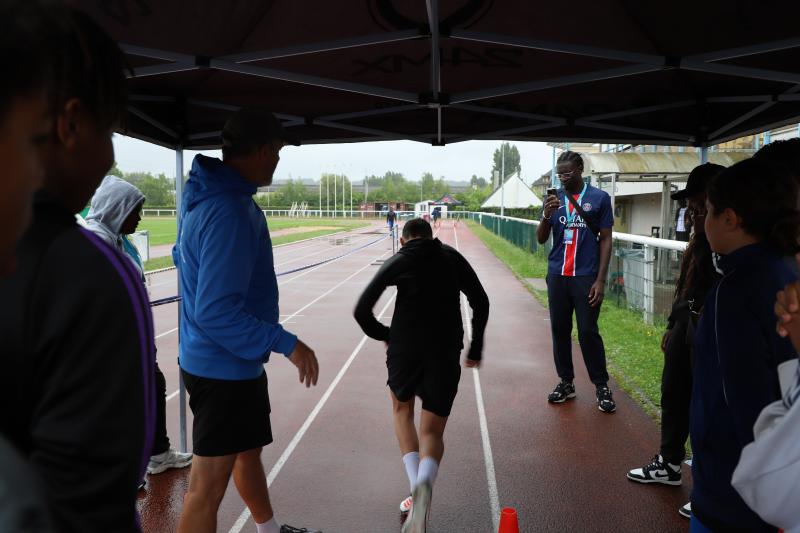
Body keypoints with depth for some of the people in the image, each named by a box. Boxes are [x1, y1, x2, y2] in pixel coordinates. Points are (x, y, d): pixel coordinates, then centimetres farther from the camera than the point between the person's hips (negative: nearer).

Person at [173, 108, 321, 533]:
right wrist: (285, 343, -26)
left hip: (235, 362, 10)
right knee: (208, 486, 2)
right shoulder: (229, 212, -26)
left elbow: (182, 256, 21)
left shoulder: (206, 197, 5)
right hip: (224, 368, -10)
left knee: (249, 449, 26)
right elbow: (216, 312, -29)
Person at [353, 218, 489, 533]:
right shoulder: (452, 257, 12)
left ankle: (416, 486, 9)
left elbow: (361, 311, 1)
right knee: (433, 431, 12)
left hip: (404, 348, -1)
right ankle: (424, 483, -21)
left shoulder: (397, 262, 7)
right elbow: (481, 303, 8)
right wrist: (475, 349, 17)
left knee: (401, 409, 26)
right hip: (446, 351, 1)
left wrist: (385, 336, 19)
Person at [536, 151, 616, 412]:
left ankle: (602, 386, 11)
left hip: (586, 277, -3)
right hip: (557, 275, 3)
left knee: (588, 332, -2)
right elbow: (541, 239, 7)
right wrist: (547, 214, -13)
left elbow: (605, 240, -1)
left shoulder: (599, 198, -1)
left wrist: (600, 280, -7)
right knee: (560, 329, 8)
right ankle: (566, 382, 19)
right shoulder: (554, 198, 7)